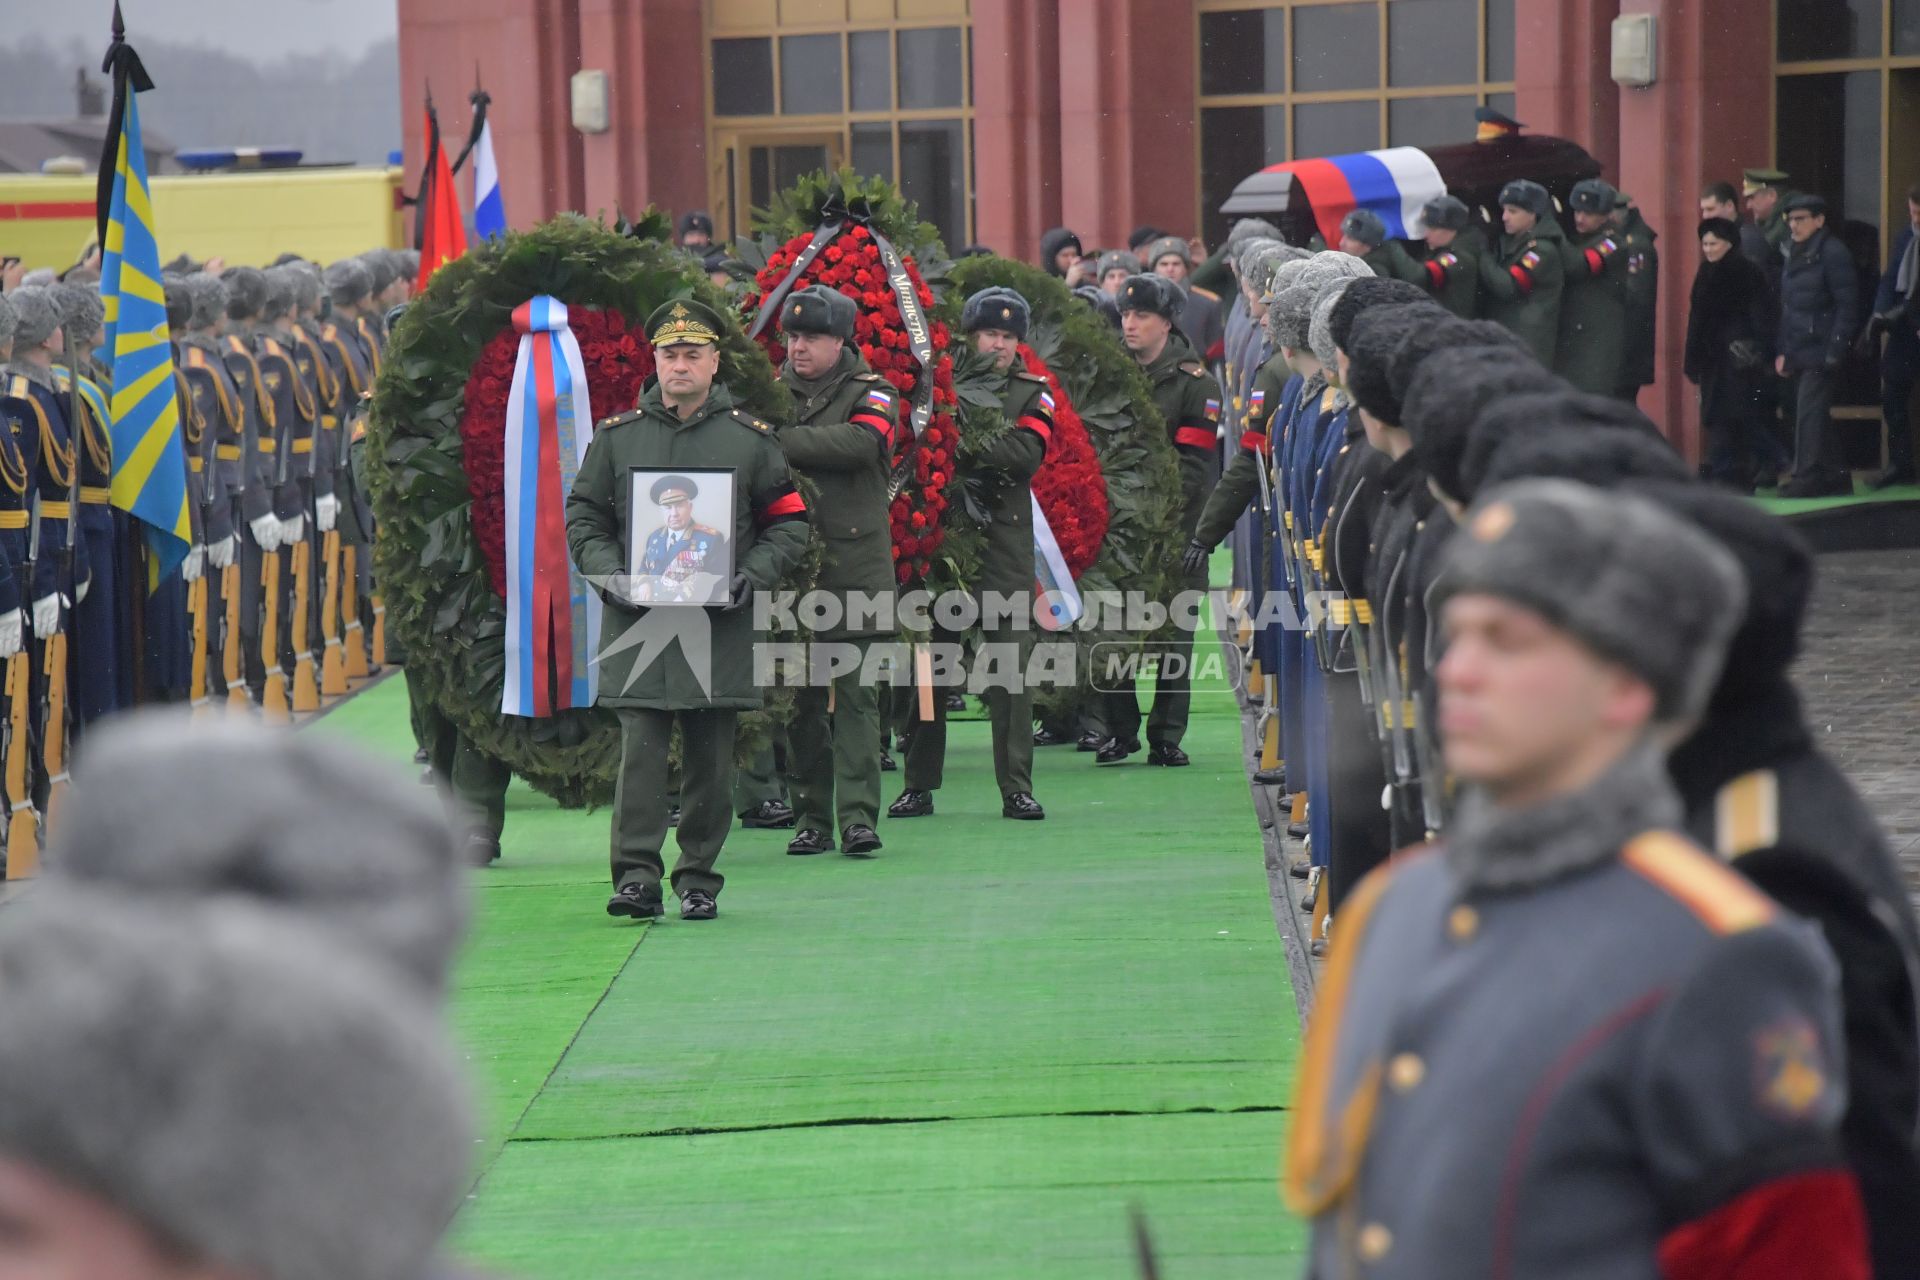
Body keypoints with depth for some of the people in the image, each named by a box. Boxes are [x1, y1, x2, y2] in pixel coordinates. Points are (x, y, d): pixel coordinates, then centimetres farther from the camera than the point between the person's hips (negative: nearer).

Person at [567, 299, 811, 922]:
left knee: (711, 758, 4)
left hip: (720, 624, 0)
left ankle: (699, 880, 12)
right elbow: (582, 516, 13)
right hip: (636, 621, 0)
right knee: (640, 748, -9)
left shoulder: (751, 438, 7)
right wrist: (608, 572, -5)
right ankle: (636, 877, -9)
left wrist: (750, 576, -6)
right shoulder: (616, 436, 9)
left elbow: (788, 523, 10)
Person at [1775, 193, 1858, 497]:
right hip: (1798, 352, 8)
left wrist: (1835, 351, -18)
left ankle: (1807, 478, -11)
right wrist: (1783, 351, 13)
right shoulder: (1795, 256, 16)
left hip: (1819, 350, -8)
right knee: (1817, 415, 11)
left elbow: (1847, 304, -13)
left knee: (1810, 412, -11)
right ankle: (1835, 477, 17)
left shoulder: (1832, 253, -9)